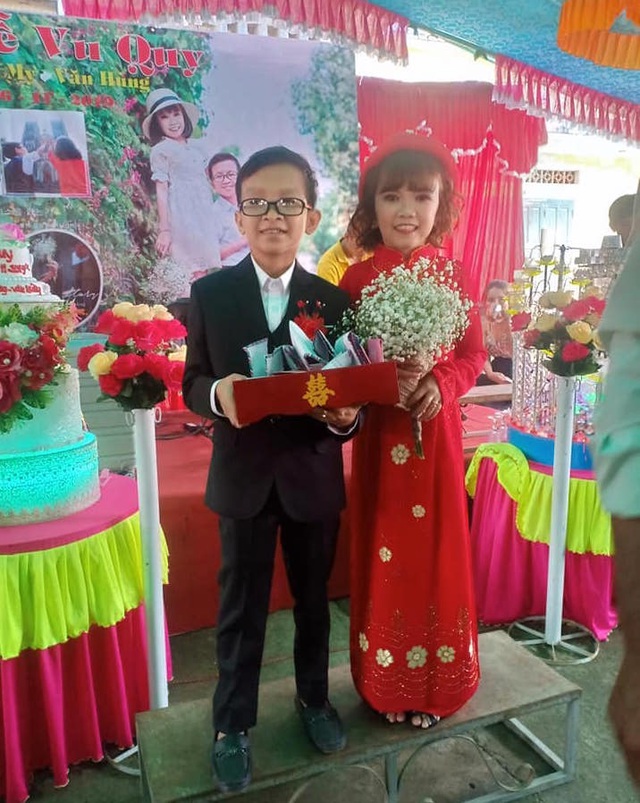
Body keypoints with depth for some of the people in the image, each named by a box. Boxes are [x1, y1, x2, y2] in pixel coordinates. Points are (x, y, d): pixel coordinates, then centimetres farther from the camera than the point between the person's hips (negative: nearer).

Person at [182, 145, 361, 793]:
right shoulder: (209, 294, -5)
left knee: (313, 600, 21)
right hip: (244, 479, 0)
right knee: (241, 609, 14)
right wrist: (218, 394, -23)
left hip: (314, 477, 1)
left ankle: (313, 697, 47)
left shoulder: (334, 300, -5)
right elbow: (192, 383, -2)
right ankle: (232, 724, 37)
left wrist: (345, 416, -24)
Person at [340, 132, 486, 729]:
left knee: (436, 550, 11)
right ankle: (388, 683, 31)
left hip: (435, 428, 1)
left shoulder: (452, 274, 0)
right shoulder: (356, 278, -4)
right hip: (377, 431, -1)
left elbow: (473, 353, 3)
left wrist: (441, 384, -15)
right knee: (383, 553, 10)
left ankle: (434, 681, 33)